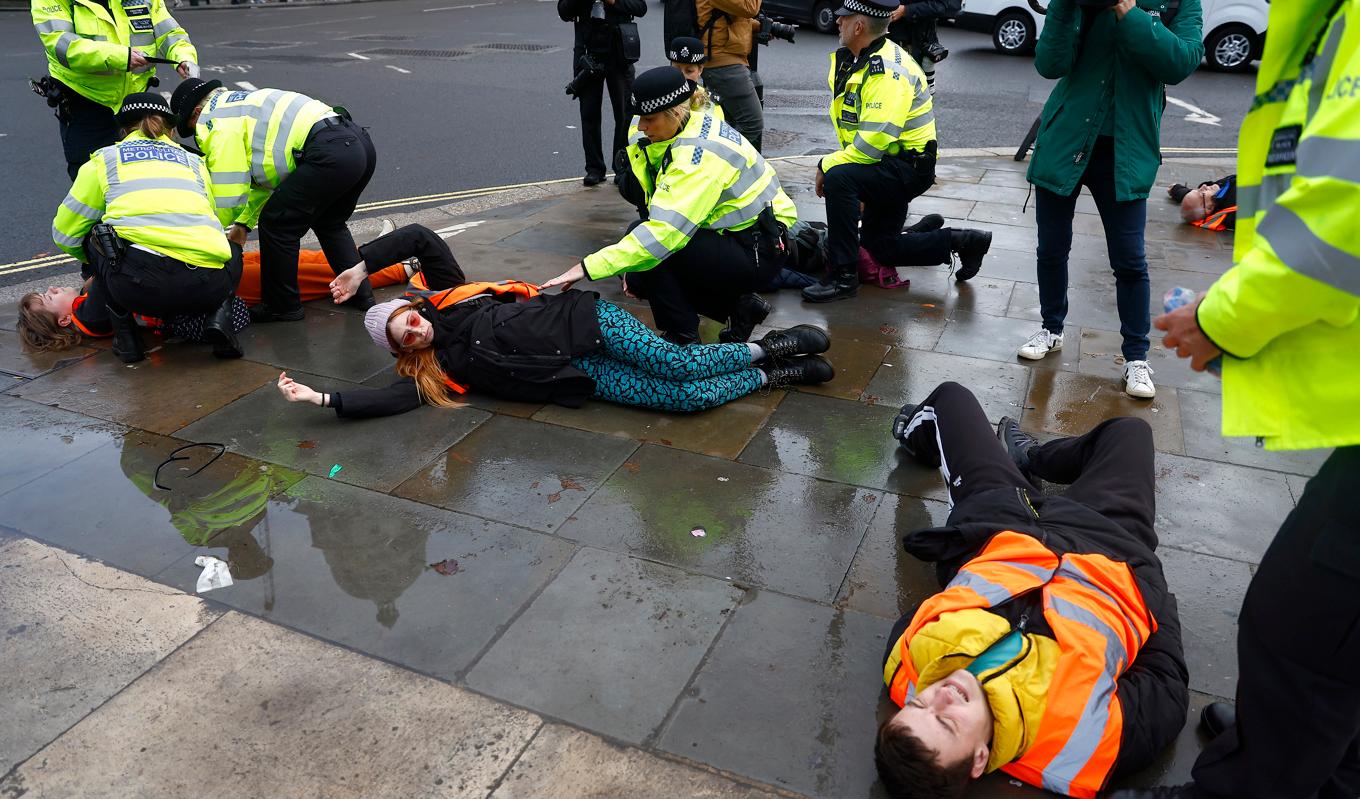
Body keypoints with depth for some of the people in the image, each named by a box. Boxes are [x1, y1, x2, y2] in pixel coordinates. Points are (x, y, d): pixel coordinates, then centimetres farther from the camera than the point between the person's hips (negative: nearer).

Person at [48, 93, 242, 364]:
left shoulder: (104, 159, 23)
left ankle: (126, 338, 19)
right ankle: (219, 317, 7)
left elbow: (65, 233, 26)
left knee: (94, 238, 31)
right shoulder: (195, 162, 29)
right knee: (232, 251, 36)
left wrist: (94, 263, 48)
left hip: (141, 283, -1)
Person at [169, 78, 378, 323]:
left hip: (330, 155, -10)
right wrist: (244, 223, 36)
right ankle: (359, 292, 29)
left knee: (275, 223, 3)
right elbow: (268, 173, 36)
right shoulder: (241, 104, 32)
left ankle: (282, 306, 13)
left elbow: (229, 193, -2)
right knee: (327, 222, 28)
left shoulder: (215, 120, 3)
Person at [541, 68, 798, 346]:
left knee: (653, 250, -22)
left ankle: (683, 341, -5)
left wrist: (588, 267, -34)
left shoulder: (700, 154, -26)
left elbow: (665, 232, -35)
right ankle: (739, 307, 13)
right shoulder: (689, 131, 3)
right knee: (639, 278, 6)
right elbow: (669, 216, 8)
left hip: (758, 252, -10)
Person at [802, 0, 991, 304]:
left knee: (838, 178, -33)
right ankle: (963, 242, 28)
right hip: (887, 169, 11)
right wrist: (834, 163, 1)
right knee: (880, 247, 18)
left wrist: (827, 165, -22)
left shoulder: (889, 71, -25)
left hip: (910, 168, -11)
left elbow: (875, 141, -32)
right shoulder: (852, 60, 5)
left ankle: (843, 277, -25)